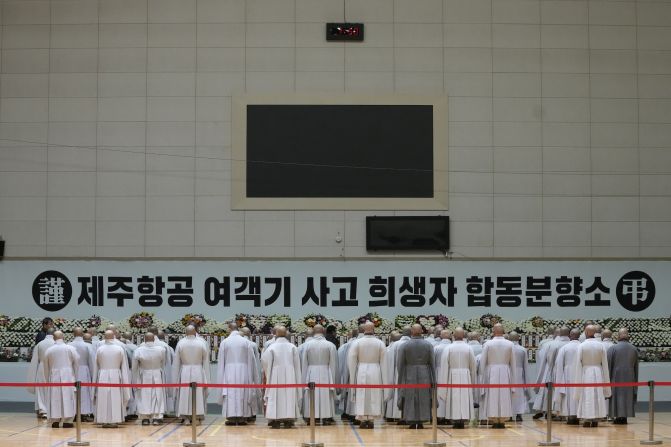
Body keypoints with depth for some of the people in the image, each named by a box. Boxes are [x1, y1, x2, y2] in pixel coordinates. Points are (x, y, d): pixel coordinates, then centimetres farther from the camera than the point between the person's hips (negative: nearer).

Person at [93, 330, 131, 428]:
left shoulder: (100, 349, -2)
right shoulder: (120, 349, -3)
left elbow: (96, 366, 4)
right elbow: (124, 366, 2)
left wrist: (95, 381, 14)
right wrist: (125, 381, 11)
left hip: (102, 377, 1)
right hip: (115, 376, -1)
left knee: (103, 398, 6)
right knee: (115, 398, 3)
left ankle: (104, 421, 6)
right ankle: (114, 421, 1)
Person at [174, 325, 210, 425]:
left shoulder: (180, 343, -6)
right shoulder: (201, 343, -6)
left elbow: (176, 362, -1)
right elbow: (206, 362, -1)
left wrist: (176, 378, 7)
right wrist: (206, 379, 6)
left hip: (184, 373, 0)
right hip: (198, 372, 0)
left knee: (185, 394, 8)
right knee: (198, 394, 7)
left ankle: (186, 418, 7)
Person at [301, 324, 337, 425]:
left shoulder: (307, 345, -4)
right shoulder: (330, 345, -6)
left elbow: (304, 364, 1)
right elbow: (333, 364, -2)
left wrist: (304, 380, 9)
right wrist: (332, 379, 6)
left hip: (311, 375, 1)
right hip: (325, 374, -1)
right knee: (325, 396, 5)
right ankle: (326, 416, 4)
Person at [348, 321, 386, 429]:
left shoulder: (357, 343, -5)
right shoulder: (380, 343, -3)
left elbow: (352, 360, -3)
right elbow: (383, 361, -1)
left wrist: (353, 376, 7)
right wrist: (384, 378, 5)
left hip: (361, 372, -1)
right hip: (375, 372, 1)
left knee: (362, 397, 6)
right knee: (374, 397, 8)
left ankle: (363, 419, 5)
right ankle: (371, 420, 8)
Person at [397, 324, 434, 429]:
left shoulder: (404, 345, -6)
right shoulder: (428, 345, -2)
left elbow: (400, 364, -4)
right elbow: (432, 363, -1)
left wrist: (400, 380, 3)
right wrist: (433, 380, 4)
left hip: (409, 376, -1)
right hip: (424, 376, 1)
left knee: (410, 399, 5)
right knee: (423, 399, 9)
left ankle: (412, 422, 3)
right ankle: (421, 421, 8)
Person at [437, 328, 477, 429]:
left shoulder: (448, 348, -6)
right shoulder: (468, 348, -1)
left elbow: (444, 366, -5)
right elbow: (473, 366, 5)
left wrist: (444, 382, 1)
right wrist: (473, 381, 17)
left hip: (453, 376, -1)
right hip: (465, 377, 1)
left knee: (454, 398, 2)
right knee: (465, 397, 5)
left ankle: (455, 420, 0)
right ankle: (463, 420, 3)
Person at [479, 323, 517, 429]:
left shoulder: (488, 344, -6)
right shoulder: (509, 344, -1)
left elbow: (483, 362, -2)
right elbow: (513, 362, 4)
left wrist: (483, 376, 8)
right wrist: (512, 378, 12)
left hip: (491, 373, -1)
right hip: (505, 372, 2)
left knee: (493, 396, 3)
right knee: (504, 396, 6)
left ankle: (495, 421, 2)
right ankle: (502, 421, 6)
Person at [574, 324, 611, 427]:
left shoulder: (581, 346, -9)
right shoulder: (601, 345, -2)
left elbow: (578, 364, -6)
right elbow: (605, 363, 3)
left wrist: (578, 380, 0)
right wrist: (605, 379, 10)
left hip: (586, 373, -2)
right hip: (598, 373, 2)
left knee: (586, 397, 3)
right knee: (598, 396, 8)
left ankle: (586, 419, 0)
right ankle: (595, 420, 9)